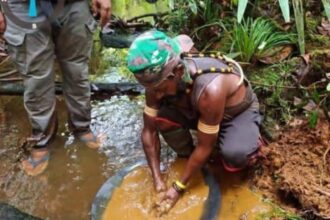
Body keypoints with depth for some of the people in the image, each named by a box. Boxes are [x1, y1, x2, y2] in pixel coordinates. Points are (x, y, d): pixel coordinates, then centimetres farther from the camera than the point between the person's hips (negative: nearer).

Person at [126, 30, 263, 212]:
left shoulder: (210, 89, -42)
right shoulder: (158, 79, -25)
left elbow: (205, 147, -30)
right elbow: (149, 130, -15)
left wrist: (178, 187, -24)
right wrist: (157, 180, -18)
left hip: (240, 112, -5)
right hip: (197, 111, 5)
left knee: (235, 156, -36)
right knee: (161, 117, -24)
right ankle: (186, 157, 3)